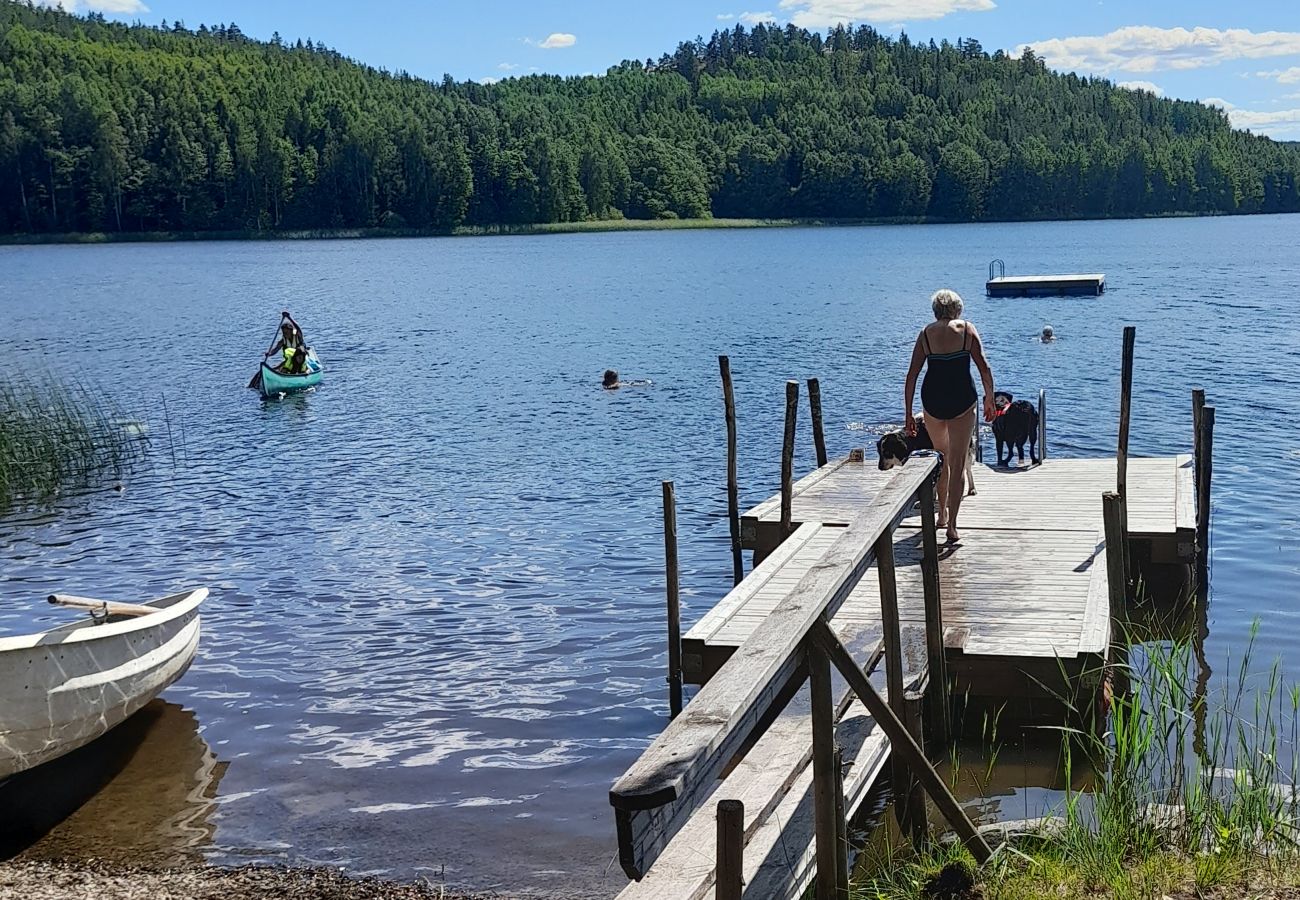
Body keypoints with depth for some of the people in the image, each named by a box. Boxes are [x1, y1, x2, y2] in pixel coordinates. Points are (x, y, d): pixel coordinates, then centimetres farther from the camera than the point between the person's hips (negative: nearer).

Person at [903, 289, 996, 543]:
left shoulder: (926, 333, 5)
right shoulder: (967, 329, 2)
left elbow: (912, 376, 2)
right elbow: (984, 368, -3)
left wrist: (908, 413, 6)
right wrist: (989, 400, 8)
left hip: (932, 399, 2)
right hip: (962, 399, -2)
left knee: (941, 456, 25)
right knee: (958, 463, 3)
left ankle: (942, 512, 36)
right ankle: (951, 525, -7)